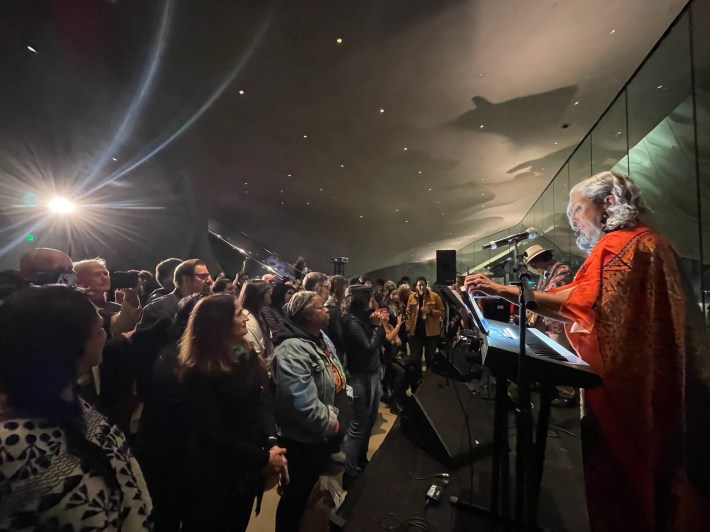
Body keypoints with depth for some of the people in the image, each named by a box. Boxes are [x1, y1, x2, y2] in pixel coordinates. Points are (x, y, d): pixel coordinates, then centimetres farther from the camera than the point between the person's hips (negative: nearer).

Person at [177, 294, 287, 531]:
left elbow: (260, 403, -2)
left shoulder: (247, 356, -4)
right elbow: (212, 433, -22)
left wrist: (272, 441, -16)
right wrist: (262, 458, -19)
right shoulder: (198, 373, -23)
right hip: (216, 475, -6)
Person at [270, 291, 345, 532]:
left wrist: (333, 417, 9)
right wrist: (330, 424, -20)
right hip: (303, 439, -9)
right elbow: (302, 404, -35)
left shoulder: (321, 338, 1)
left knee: (307, 489, 30)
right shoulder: (292, 350, -31)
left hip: (322, 434, 9)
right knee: (296, 494, 16)